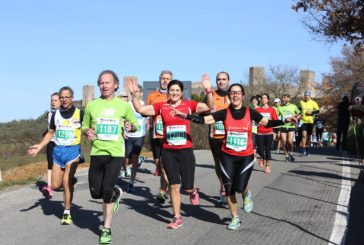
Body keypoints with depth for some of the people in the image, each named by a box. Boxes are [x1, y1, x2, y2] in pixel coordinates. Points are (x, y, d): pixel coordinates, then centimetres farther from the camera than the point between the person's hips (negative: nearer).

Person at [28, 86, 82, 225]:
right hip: (58, 150, 4)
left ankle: (67, 213, 1)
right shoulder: (56, 114, 9)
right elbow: (50, 133, 16)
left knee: (66, 182, -13)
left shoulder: (79, 113, -3)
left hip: (72, 150, -4)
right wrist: (40, 146, 5)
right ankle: (71, 181, 37)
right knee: (55, 186, 4)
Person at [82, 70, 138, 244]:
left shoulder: (123, 105, 1)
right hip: (97, 152, 3)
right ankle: (116, 194, 39)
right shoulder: (91, 105, 5)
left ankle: (106, 229, 6)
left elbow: (135, 124, 11)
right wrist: (87, 132, -9)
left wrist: (132, 126, -12)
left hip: (115, 153, -2)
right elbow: (84, 126, 14)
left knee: (107, 190, -9)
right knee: (95, 192, 4)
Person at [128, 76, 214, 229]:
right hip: (168, 152, 1)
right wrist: (135, 94, -14)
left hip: (186, 151, -1)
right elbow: (140, 109, -1)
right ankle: (177, 218, 18)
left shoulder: (189, 105, -3)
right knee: (174, 186, 5)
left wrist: (208, 91, -26)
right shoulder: (161, 106, 1)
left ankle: (193, 191, 42)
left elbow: (210, 107, -12)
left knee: (187, 187, 4)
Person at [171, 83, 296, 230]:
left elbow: (267, 123, 6)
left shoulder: (250, 113, -3)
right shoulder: (224, 113, -5)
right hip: (227, 156, 1)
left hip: (246, 157, -1)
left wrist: (285, 121, -5)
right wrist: (183, 115, -24)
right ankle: (235, 218, 25)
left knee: (239, 187, -12)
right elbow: (203, 120, -12)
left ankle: (246, 194, 28)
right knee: (229, 189, 5)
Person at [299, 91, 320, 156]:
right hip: (303, 121, -1)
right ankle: (303, 151, -15)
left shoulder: (313, 103, 2)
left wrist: (311, 112, -13)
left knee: (308, 136, 8)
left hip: (310, 121, 1)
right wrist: (299, 115, 4)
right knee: (304, 135, -15)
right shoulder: (301, 102, 5)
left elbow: (318, 111, 2)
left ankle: (307, 150, 21)